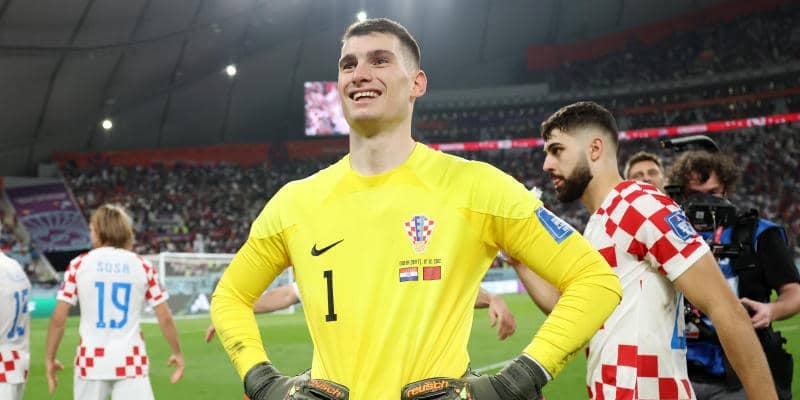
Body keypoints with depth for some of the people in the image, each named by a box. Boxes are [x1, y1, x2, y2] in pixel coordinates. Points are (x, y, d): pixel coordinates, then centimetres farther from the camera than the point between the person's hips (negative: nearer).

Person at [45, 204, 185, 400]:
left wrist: (49, 358, 9)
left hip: (91, 361, 0)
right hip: (130, 361, 0)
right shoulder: (142, 266, 2)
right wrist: (177, 353, 15)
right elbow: (165, 318, 2)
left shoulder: (79, 264, 0)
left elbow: (58, 319, -2)